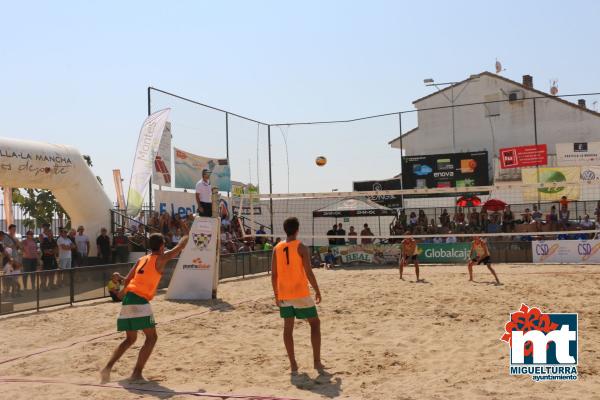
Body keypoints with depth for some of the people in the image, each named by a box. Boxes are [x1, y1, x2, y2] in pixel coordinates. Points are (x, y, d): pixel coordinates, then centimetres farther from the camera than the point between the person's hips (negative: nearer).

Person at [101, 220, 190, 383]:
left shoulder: (141, 260, 19)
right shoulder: (160, 259, 1)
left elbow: (127, 279, 21)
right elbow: (180, 247, 8)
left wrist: (124, 291, 41)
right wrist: (187, 233, 26)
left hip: (128, 299, 8)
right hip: (140, 301, -8)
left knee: (130, 339, 19)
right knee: (151, 337, 1)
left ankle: (107, 368, 8)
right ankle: (137, 373, -6)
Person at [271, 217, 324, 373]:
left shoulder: (277, 249, 4)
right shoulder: (301, 247, -9)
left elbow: (274, 274, 5)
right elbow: (309, 272, -13)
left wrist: (276, 294, 14)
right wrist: (317, 290, -2)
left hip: (283, 294, 4)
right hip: (301, 293, -4)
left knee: (288, 327, 10)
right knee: (315, 323, 9)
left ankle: (293, 364, 11)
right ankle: (317, 361, 7)